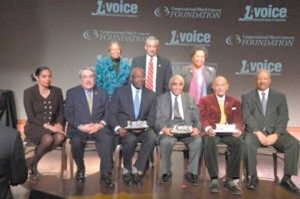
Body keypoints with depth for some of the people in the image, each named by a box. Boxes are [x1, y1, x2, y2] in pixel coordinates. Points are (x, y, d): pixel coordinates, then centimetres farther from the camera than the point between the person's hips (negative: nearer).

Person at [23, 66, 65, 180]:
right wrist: (46, 125, -22)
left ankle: (32, 161, -8)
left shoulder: (57, 91, 6)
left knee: (60, 137, -32)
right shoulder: (29, 92, -4)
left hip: (53, 126, 4)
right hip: (34, 126, -3)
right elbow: (31, 117, -9)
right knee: (48, 138, -37)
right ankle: (33, 165, -6)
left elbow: (61, 112, 7)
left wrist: (59, 123, -14)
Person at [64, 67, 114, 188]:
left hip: (99, 127, 1)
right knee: (76, 141, -31)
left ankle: (105, 175, -18)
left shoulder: (103, 93, 15)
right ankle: (80, 169, -1)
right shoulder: (72, 93, 10)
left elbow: (108, 113, 7)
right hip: (79, 128, 0)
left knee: (108, 139, -30)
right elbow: (68, 114, 1)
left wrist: (101, 124, -13)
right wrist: (81, 126, -15)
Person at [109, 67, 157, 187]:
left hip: (143, 129, 2)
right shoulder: (120, 93, 5)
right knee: (131, 140, -34)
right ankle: (127, 170, -6)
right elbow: (112, 114, 1)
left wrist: (143, 127, -16)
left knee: (152, 138, -30)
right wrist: (118, 128, -19)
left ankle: (136, 170, -16)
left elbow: (151, 117, 5)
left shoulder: (151, 95, 10)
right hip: (124, 128, -2)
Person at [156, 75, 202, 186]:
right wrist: (164, 129, -17)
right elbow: (158, 119, 4)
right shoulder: (161, 99, 12)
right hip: (169, 130, -1)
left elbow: (196, 119, 13)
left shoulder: (190, 99, 18)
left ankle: (191, 173, -12)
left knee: (198, 140, -29)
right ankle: (166, 172, -10)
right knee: (165, 141, -34)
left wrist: (197, 128, -10)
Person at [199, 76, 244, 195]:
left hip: (229, 132, 2)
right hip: (212, 132, -2)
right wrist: (208, 129, -22)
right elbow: (203, 119, 2)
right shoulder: (205, 100, 13)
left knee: (239, 143, -31)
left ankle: (230, 180, -20)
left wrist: (238, 130, -16)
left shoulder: (235, 102, 19)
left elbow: (239, 121, 9)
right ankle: (214, 179, -25)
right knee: (209, 142, -37)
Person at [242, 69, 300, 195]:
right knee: (248, 143, -34)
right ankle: (253, 177, -18)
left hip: (275, 132, 2)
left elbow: (283, 117, 3)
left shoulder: (280, 97, 14)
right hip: (255, 131, -2)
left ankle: (287, 179, -10)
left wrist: (276, 134, -14)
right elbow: (247, 117, -3)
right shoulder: (247, 97, 10)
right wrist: (258, 133, -17)